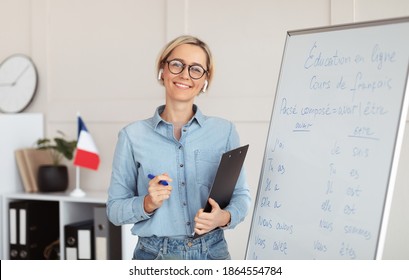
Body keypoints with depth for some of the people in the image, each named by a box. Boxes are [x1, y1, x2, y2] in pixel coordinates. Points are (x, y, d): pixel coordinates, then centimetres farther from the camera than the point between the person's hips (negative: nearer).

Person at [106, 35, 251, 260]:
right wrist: (148, 204, -19)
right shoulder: (132, 136, -3)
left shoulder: (224, 131, 0)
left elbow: (241, 195, 5)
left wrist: (224, 217, -14)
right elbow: (114, 208, -1)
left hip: (212, 253, 1)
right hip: (155, 257, -1)